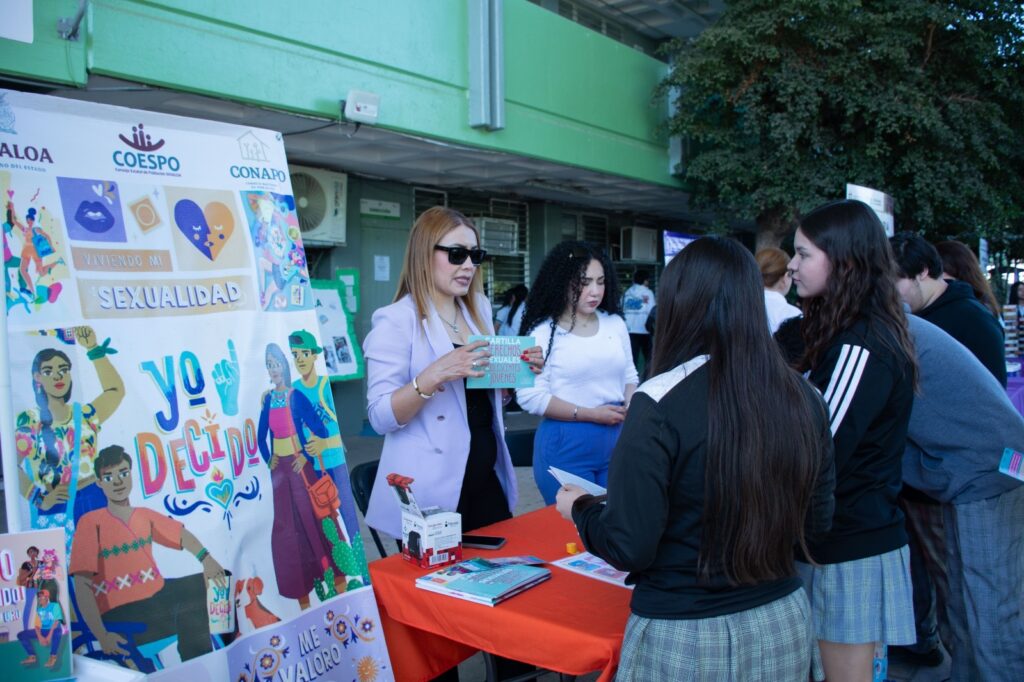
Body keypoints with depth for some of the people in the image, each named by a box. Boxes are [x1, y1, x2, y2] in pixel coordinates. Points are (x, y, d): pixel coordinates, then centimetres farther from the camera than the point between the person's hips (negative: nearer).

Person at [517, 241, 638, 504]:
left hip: (616, 440, 5)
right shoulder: (544, 332, -10)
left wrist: (631, 407, -5)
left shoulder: (615, 324, 6)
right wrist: (590, 414, -16)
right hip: (566, 445, -5)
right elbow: (531, 396, -15)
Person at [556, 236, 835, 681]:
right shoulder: (803, 397, -5)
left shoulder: (661, 404, -21)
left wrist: (579, 508, 2)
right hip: (784, 625, 5)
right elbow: (817, 521, 6)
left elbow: (629, 547, -18)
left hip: (685, 637, -4)